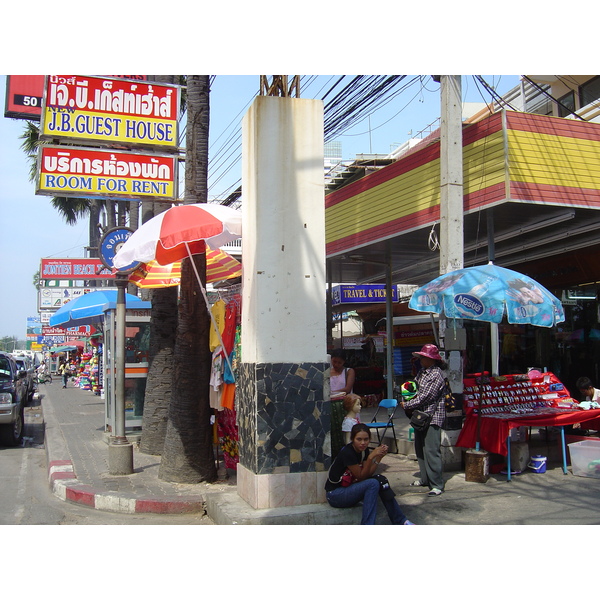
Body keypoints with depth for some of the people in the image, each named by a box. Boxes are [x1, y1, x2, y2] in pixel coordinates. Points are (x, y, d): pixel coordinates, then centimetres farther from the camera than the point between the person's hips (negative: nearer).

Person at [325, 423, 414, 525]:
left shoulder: (364, 450, 0)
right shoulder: (347, 452, -25)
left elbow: (368, 474, -4)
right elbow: (361, 477, -21)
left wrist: (379, 457, -14)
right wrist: (371, 457, -31)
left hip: (349, 488, 8)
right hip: (335, 494, -8)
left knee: (381, 480, -9)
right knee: (373, 484, -25)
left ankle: (400, 521, -1)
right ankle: (367, 524, -24)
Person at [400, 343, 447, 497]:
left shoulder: (436, 374, -17)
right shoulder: (422, 371, 11)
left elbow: (425, 397, -19)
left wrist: (407, 405, -10)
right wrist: (411, 397, 3)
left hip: (432, 416, -9)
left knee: (431, 450, -11)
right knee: (420, 449, 14)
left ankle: (437, 485, -6)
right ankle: (425, 479, 25)